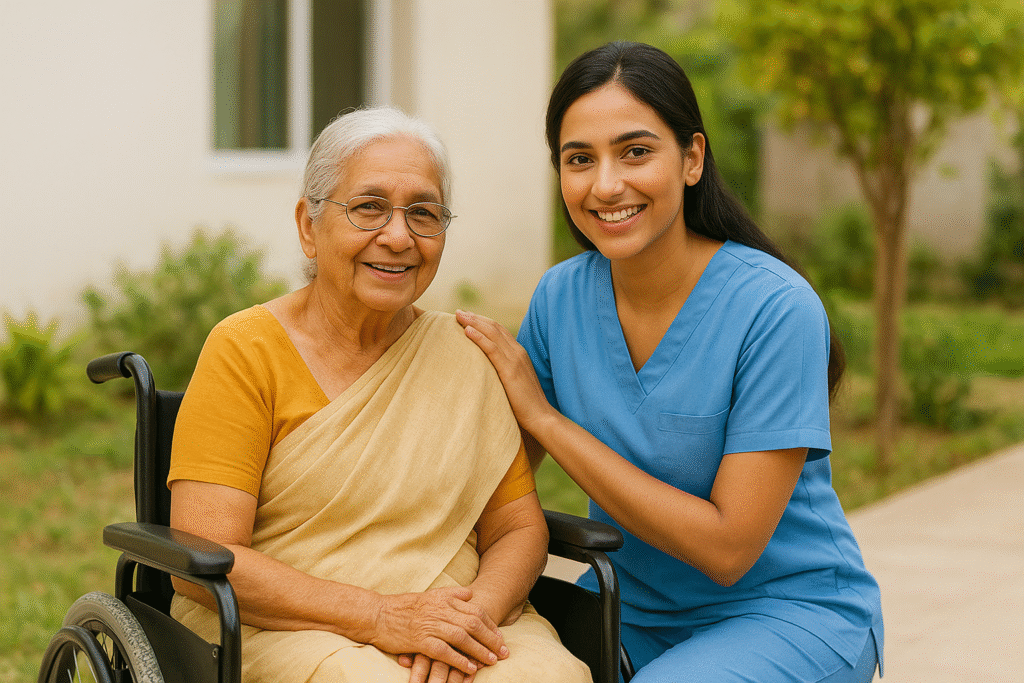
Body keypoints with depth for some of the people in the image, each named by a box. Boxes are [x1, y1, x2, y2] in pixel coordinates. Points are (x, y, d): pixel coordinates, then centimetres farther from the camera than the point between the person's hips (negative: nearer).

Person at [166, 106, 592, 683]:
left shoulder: (468, 354, 12)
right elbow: (201, 563, -8)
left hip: (458, 629, 4)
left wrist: (476, 612, -11)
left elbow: (518, 529, 12)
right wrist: (379, 616, -18)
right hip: (284, 632, -3)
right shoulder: (246, 350, -1)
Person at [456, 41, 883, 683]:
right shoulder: (562, 296, -3)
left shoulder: (775, 307, -20)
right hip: (628, 611, 4)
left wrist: (545, 417, -19)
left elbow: (727, 547, -21)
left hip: (789, 612, -4)